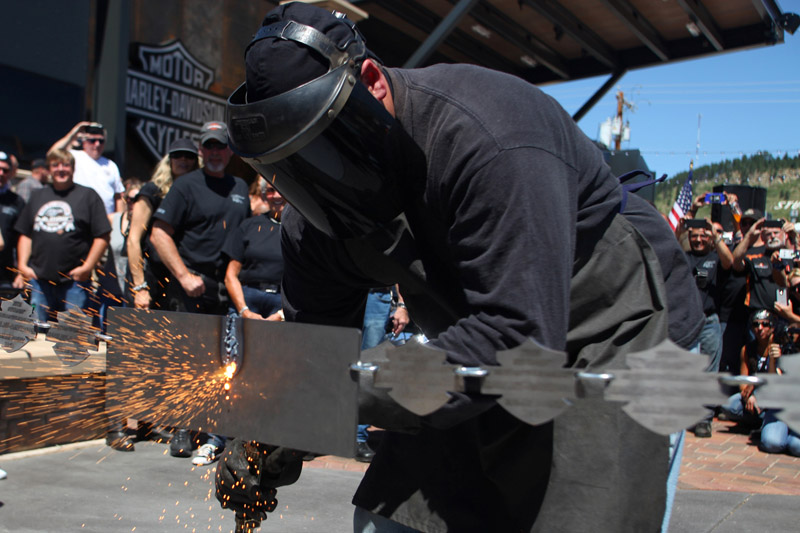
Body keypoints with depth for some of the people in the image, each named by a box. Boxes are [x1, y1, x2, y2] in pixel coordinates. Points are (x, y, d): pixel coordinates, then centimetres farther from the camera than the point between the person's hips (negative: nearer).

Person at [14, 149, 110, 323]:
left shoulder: (88, 196, 2)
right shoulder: (37, 196, 16)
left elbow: (102, 236, -4)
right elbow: (25, 235, 19)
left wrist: (87, 267, -11)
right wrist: (23, 265, 6)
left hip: (74, 282, -4)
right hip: (39, 279, 4)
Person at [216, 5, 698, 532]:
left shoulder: (488, 136, -33)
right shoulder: (313, 219, -9)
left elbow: (520, 335, -37)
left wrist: (364, 390, -38)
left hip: (606, 337, -6)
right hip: (476, 355, 6)